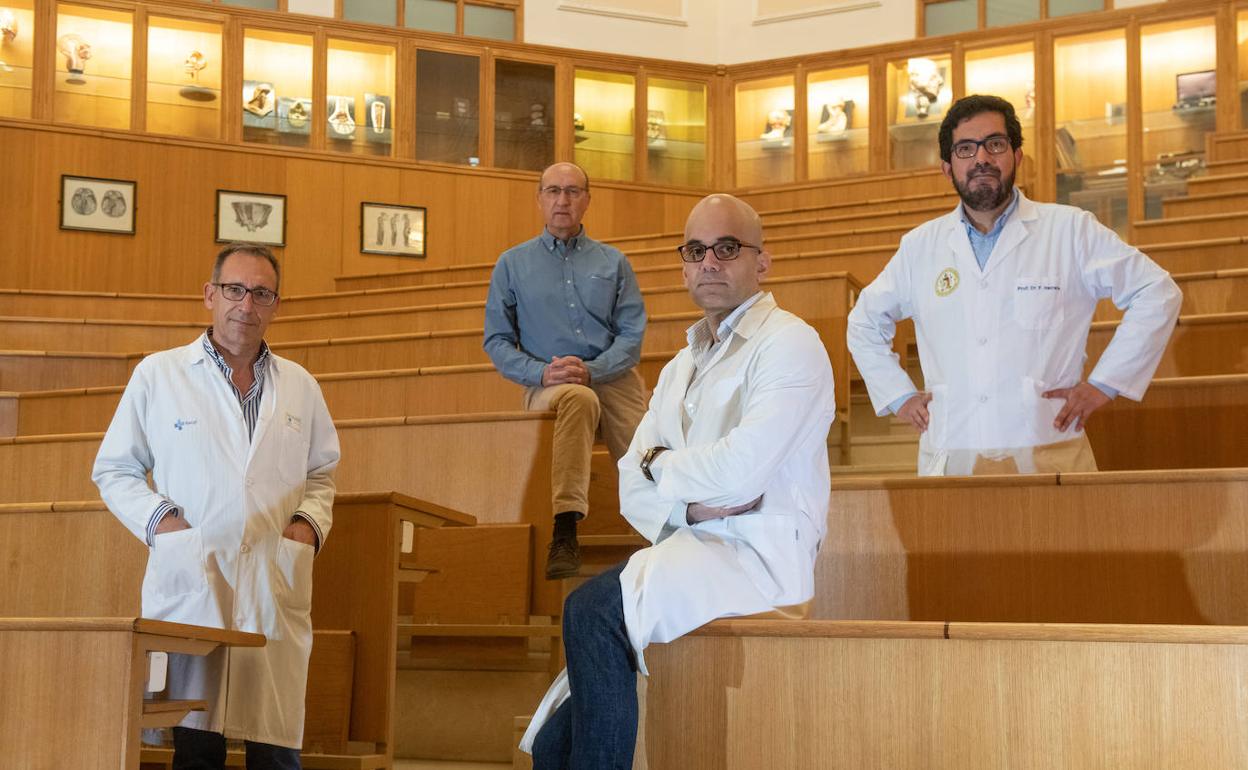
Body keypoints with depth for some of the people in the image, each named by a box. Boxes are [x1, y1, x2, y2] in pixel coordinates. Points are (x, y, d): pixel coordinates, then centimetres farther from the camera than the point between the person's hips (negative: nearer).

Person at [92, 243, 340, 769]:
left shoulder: (300, 386, 15)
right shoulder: (157, 375, 7)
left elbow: (321, 472, 25)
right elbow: (114, 469, 11)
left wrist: (309, 521, 5)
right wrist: (157, 518, -5)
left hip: (277, 587, 3)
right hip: (190, 583, -2)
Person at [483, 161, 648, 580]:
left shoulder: (614, 264, 14)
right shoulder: (513, 264, 13)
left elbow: (632, 336, 5)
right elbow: (497, 341, 9)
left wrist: (591, 370, -14)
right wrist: (541, 372, -10)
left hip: (612, 377, 2)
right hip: (547, 385, -2)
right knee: (579, 399, -38)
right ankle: (565, 533, -44)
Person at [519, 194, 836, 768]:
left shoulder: (788, 343, -4)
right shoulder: (680, 369, 22)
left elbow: (739, 471, -17)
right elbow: (633, 489, 14)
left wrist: (659, 463, 1)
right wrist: (691, 505, -7)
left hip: (760, 553, -7)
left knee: (594, 610, -28)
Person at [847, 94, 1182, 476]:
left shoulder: (1071, 230, 4)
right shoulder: (919, 246, 13)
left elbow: (1157, 293, 5)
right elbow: (865, 323, 26)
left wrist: (1103, 384, 0)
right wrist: (899, 396, 13)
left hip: (1047, 458, -2)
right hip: (948, 459, 2)